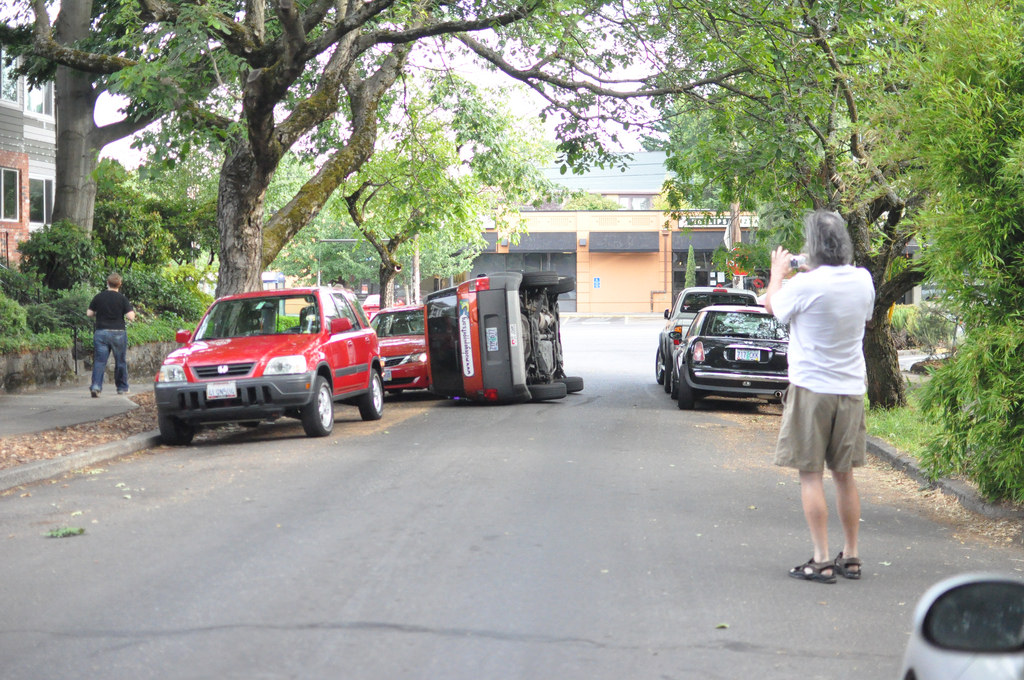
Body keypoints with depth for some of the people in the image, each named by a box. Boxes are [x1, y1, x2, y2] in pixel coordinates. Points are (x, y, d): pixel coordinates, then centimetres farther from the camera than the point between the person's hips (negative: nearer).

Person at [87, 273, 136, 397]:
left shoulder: (98, 297, 2)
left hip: (101, 332, 1)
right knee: (121, 361, 12)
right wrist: (132, 311, 11)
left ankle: (96, 385, -18)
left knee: (99, 361, -1)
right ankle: (122, 387, 20)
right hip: (118, 333, -1)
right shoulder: (122, 299, -5)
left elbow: (89, 314, 6)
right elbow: (130, 317, -11)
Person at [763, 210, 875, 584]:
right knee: (844, 474, 14)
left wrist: (779, 271, 22)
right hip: (851, 389, 5)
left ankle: (821, 561, -3)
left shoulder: (805, 285, -17)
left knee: (811, 475, 0)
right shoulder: (862, 280, 0)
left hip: (812, 389, -5)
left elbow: (772, 304, 3)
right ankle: (851, 556, 18)